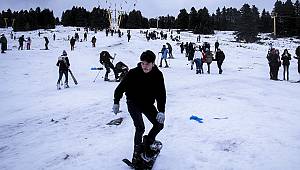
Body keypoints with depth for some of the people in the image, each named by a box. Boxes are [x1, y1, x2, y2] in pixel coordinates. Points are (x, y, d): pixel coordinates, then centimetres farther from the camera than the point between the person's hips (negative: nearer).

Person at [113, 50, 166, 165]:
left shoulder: (158, 75, -14)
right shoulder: (133, 73, -21)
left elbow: (161, 93, -13)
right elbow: (121, 87, -10)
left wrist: (161, 111, -22)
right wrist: (116, 102, -10)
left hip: (148, 103, 4)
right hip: (133, 103, -4)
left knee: (159, 124, 2)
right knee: (140, 127, -18)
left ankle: (147, 143, 27)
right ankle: (137, 152, 1)